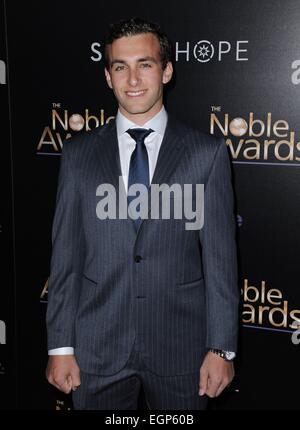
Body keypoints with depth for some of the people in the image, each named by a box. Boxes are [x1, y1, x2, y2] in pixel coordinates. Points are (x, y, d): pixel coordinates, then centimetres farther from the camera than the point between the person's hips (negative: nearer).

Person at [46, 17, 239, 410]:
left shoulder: (208, 153, -3)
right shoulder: (79, 153, 2)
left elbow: (220, 258, -4)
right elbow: (65, 256, 2)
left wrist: (221, 348, -5)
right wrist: (60, 348, 1)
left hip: (181, 348, -1)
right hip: (97, 350, 1)